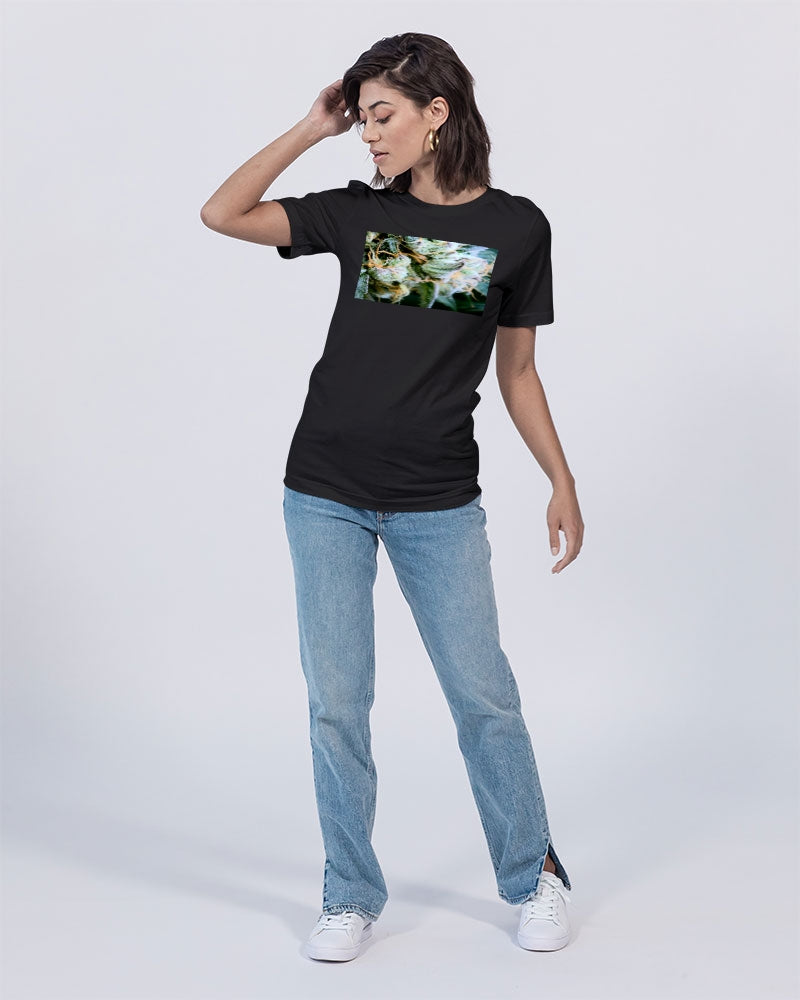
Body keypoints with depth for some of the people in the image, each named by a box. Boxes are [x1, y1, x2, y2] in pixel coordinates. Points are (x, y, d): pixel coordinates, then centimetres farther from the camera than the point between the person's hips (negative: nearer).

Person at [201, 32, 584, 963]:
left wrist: (562, 483, 6)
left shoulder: (516, 228, 2)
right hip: (327, 493, 1)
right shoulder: (357, 213, 4)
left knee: (483, 694, 4)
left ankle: (534, 876, 23)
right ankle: (351, 897, 18)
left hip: (439, 504, -1)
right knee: (337, 700, 5)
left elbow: (517, 371, 8)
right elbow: (221, 214, -3)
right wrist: (312, 127, -2)